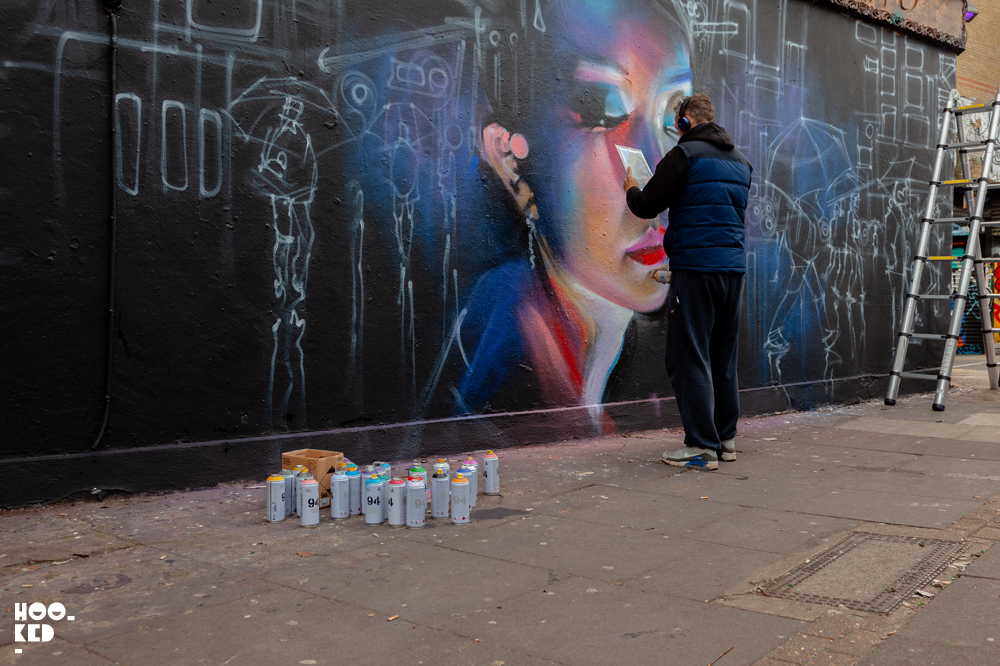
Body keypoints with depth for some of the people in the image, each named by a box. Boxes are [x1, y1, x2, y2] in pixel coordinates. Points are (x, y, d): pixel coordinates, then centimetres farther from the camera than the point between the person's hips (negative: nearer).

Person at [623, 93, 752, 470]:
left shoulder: (685, 154, -6)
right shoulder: (740, 161, 19)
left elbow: (647, 206, -6)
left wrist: (631, 189, 16)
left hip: (696, 267, -8)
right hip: (734, 268, 8)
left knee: (689, 357, -4)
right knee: (723, 357, 15)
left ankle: (702, 446, -5)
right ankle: (726, 438, 21)